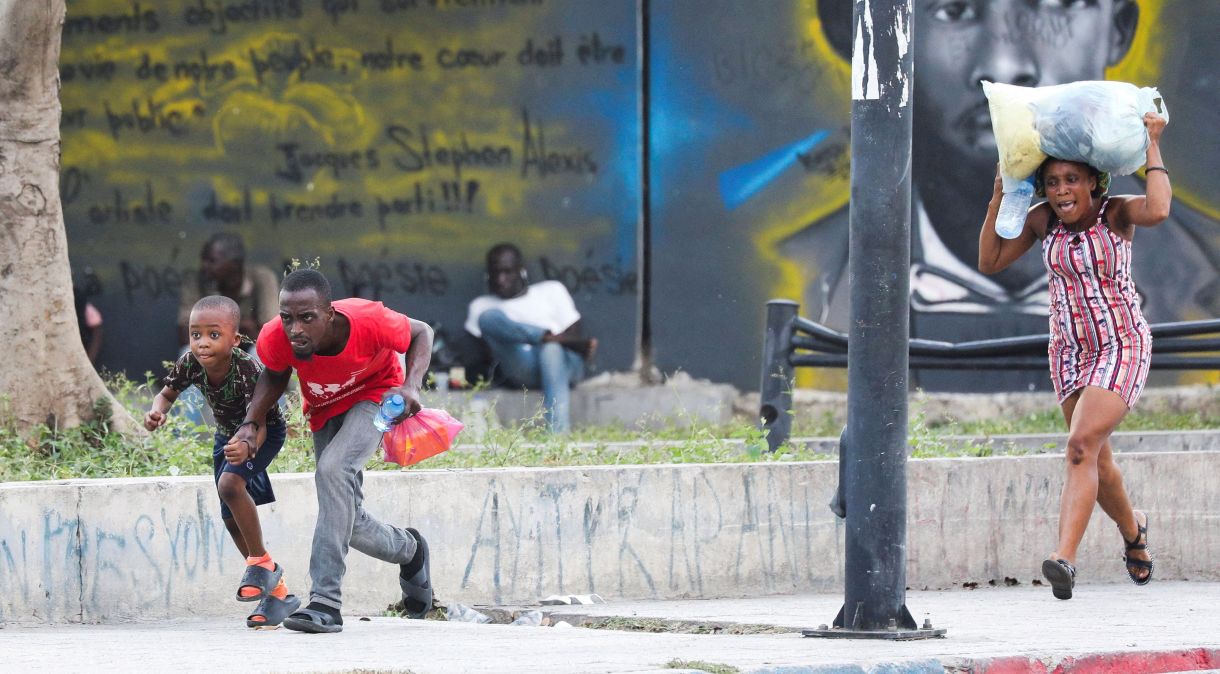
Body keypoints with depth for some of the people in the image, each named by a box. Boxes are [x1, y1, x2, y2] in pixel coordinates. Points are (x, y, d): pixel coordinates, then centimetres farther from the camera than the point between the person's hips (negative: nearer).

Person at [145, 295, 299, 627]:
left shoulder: (247, 370, -38)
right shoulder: (190, 364, -24)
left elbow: (259, 423, -38)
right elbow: (167, 393, -6)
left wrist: (248, 447, -60)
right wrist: (157, 411, -30)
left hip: (264, 434, -7)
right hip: (228, 435, 7)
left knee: (230, 483, -32)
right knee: (232, 519, 8)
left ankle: (261, 562, -13)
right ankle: (276, 591, 23)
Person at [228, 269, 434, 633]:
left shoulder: (369, 322, -37)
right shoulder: (275, 339, -30)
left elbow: (421, 332, -14)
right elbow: (274, 375, -3)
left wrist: (412, 385, -31)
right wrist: (251, 423, -19)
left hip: (374, 395, -5)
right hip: (324, 411, 5)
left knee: (333, 469, -32)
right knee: (347, 522, 6)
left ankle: (326, 602, -34)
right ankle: (409, 550, 41)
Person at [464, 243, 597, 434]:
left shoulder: (551, 291, 26)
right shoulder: (481, 306, 28)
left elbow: (574, 335, 14)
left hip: (564, 362, -1)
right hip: (521, 368, 1)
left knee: (551, 351, -41)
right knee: (489, 317, -23)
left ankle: (559, 434, -58)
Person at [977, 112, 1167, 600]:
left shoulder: (1116, 212, -14)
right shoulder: (1042, 220, -2)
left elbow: (1156, 210, -36)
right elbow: (989, 262, 0)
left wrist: (1152, 148, -25)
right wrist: (999, 196, -6)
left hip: (1123, 346, -5)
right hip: (1070, 353, 5)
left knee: (1083, 445, -24)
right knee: (1097, 464, 14)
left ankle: (1064, 558, -32)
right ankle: (1132, 528, 44)